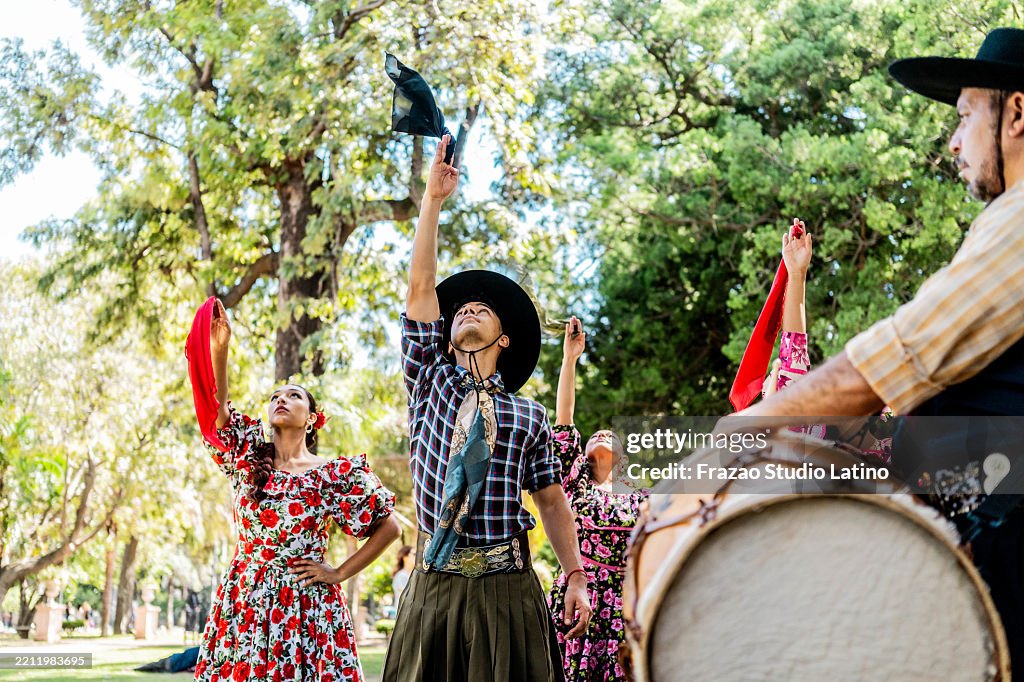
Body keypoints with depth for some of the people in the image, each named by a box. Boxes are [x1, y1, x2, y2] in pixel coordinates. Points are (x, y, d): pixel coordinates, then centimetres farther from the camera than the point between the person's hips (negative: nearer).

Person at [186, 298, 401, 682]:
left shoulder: (335, 474, 1)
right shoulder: (248, 458, 9)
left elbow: (389, 527, 4)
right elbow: (216, 408, -7)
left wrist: (339, 573, -1)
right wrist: (218, 348, -20)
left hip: (306, 605, -2)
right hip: (244, 603, 3)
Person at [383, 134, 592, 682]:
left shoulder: (527, 416, 10)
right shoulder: (429, 383, 11)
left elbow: (551, 499, 11)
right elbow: (419, 288, 5)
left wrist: (576, 579, 4)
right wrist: (433, 199, 1)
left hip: (507, 586, 0)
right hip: (433, 587, 1)